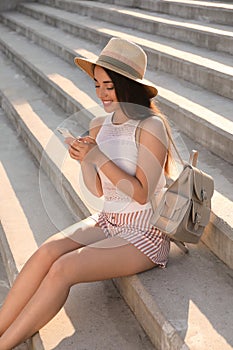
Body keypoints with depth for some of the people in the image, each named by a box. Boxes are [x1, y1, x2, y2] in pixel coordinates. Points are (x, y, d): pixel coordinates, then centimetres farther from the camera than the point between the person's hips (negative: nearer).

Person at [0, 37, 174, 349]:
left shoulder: (150, 126, -16)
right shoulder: (100, 126, 4)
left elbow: (141, 194, -18)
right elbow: (98, 190, 7)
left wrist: (100, 157, -24)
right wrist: (83, 160, -12)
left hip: (144, 234, -6)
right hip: (106, 222, 6)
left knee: (63, 268, -23)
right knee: (46, 251, -19)